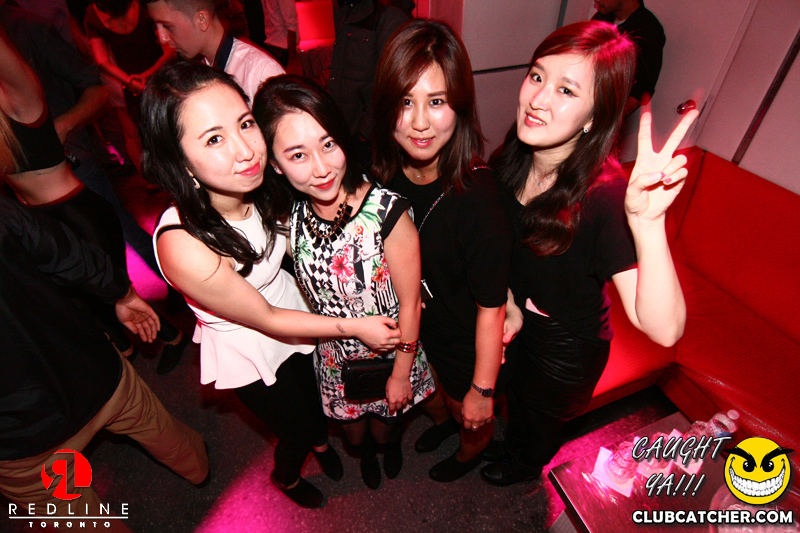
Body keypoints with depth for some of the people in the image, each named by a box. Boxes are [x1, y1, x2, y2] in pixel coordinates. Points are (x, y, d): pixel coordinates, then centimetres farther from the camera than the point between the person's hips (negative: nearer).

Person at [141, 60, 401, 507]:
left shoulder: (262, 186, -24)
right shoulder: (185, 247, -39)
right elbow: (264, 319, -25)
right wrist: (353, 327, -19)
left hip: (294, 306, 5)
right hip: (248, 351, -4)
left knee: (319, 399, 30)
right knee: (297, 428, 21)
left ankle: (322, 441, 68)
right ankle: (286, 476, 61)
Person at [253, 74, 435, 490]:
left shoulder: (386, 211, -31)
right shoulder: (290, 215, -18)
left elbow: (409, 302, -21)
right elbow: (309, 292, -2)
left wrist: (401, 374, -12)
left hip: (391, 351, -3)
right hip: (334, 356, 3)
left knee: (385, 420, 27)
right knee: (351, 425, 29)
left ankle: (390, 442, 67)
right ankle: (364, 451, 68)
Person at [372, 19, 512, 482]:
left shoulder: (478, 198, -35)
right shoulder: (384, 175, -17)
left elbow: (491, 310, -25)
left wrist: (482, 390, -14)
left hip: (464, 344, -4)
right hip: (409, 330, 5)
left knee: (471, 412, 28)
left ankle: (473, 450, 65)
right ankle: (441, 420, 71)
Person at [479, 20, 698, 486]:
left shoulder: (605, 197, -36)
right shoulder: (510, 162, -18)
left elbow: (664, 329, -45)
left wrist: (648, 220, -58)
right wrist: (510, 303, -8)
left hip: (567, 351, -4)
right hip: (516, 322, 5)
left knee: (539, 416, 27)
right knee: (516, 393, 35)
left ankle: (527, 466, 65)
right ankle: (513, 444, 72)